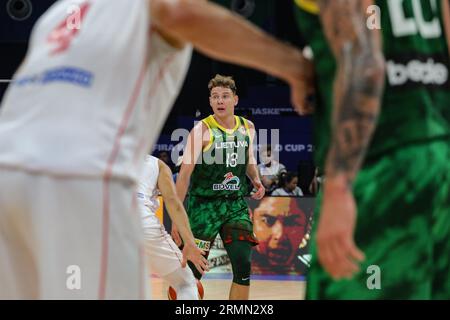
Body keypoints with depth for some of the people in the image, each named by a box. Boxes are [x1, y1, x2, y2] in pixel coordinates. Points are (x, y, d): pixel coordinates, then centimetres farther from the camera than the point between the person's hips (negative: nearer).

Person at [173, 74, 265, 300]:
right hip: (204, 205, -4)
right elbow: (185, 174, -13)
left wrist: (255, 179, 2)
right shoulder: (202, 130, -11)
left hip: (236, 205, 4)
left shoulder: (247, 127, 5)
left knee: (243, 266, -5)